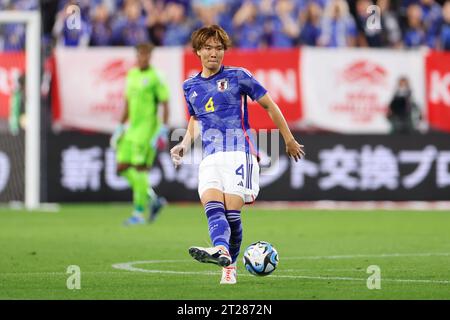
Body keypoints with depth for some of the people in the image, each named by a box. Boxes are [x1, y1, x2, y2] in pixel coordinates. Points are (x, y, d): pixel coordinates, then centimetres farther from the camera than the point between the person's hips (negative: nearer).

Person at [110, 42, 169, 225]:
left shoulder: (155, 77, -8)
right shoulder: (132, 75, 15)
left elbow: (165, 105, -9)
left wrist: (164, 130, -17)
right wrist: (120, 127, 19)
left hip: (148, 127, -8)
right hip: (132, 128, 8)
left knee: (139, 169, -10)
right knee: (123, 168, 3)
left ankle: (139, 213, -4)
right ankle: (153, 200, 15)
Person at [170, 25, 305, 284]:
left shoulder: (238, 76, 3)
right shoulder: (191, 86, 17)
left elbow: (270, 105, 10)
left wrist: (289, 141, 14)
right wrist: (185, 144, 15)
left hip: (238, 152, -3)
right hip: (210, 158, 4)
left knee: (232, 211, -14)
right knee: (212, 205, -23)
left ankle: (229, 265, -7)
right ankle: (221, 250, -45)